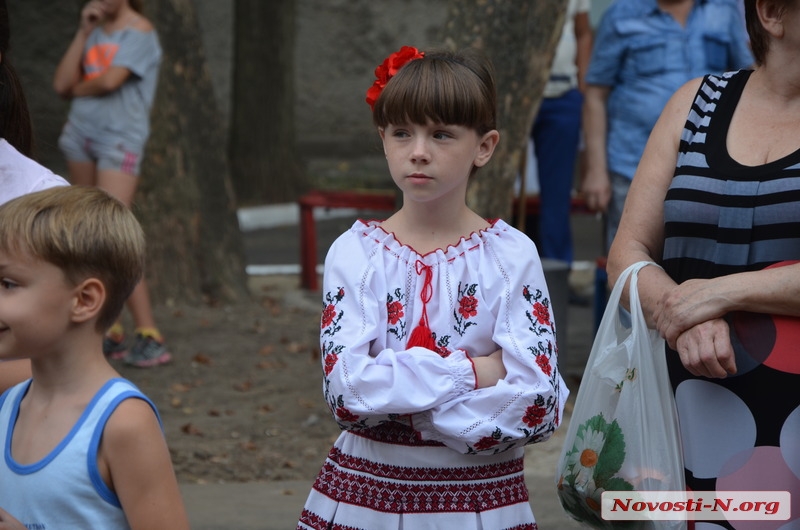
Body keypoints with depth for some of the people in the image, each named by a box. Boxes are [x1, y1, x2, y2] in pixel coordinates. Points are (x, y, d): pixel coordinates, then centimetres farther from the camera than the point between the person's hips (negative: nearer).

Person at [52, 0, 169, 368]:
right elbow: (61, 84, 5)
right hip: (81, 132, 7)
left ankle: (148, 336, -14)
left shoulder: (139, 32, -6)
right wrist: (84, 31, 0)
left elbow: (110, 80, -19)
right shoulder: (96, 31, 15)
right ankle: (108, 331, 11)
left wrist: (78, 88, 1)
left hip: (119, 138, -7)